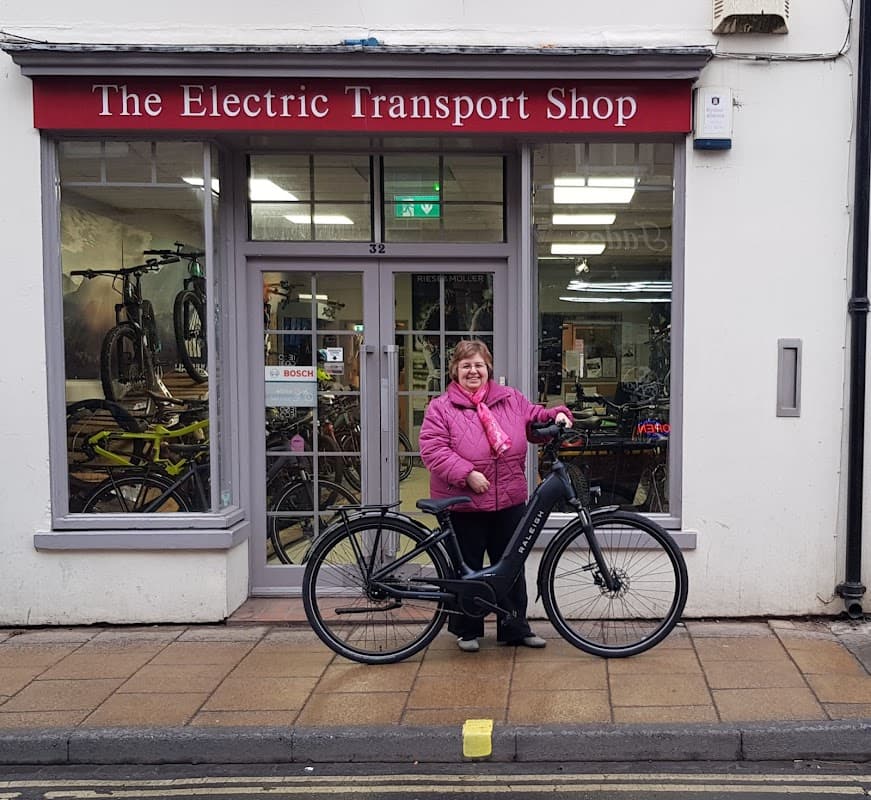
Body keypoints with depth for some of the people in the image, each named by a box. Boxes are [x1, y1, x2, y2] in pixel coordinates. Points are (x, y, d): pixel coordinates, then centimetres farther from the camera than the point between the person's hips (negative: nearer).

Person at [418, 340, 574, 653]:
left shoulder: (511, 399, 7)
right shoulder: (441, 408, -5)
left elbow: (535, 417, 18)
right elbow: (433, 451, -13)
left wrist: (557, 416, -3)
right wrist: (467, 474, -22)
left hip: (509, 501, 4)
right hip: (463, 503, -4)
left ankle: (515, 627, 27)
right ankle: (467, 630, 24)